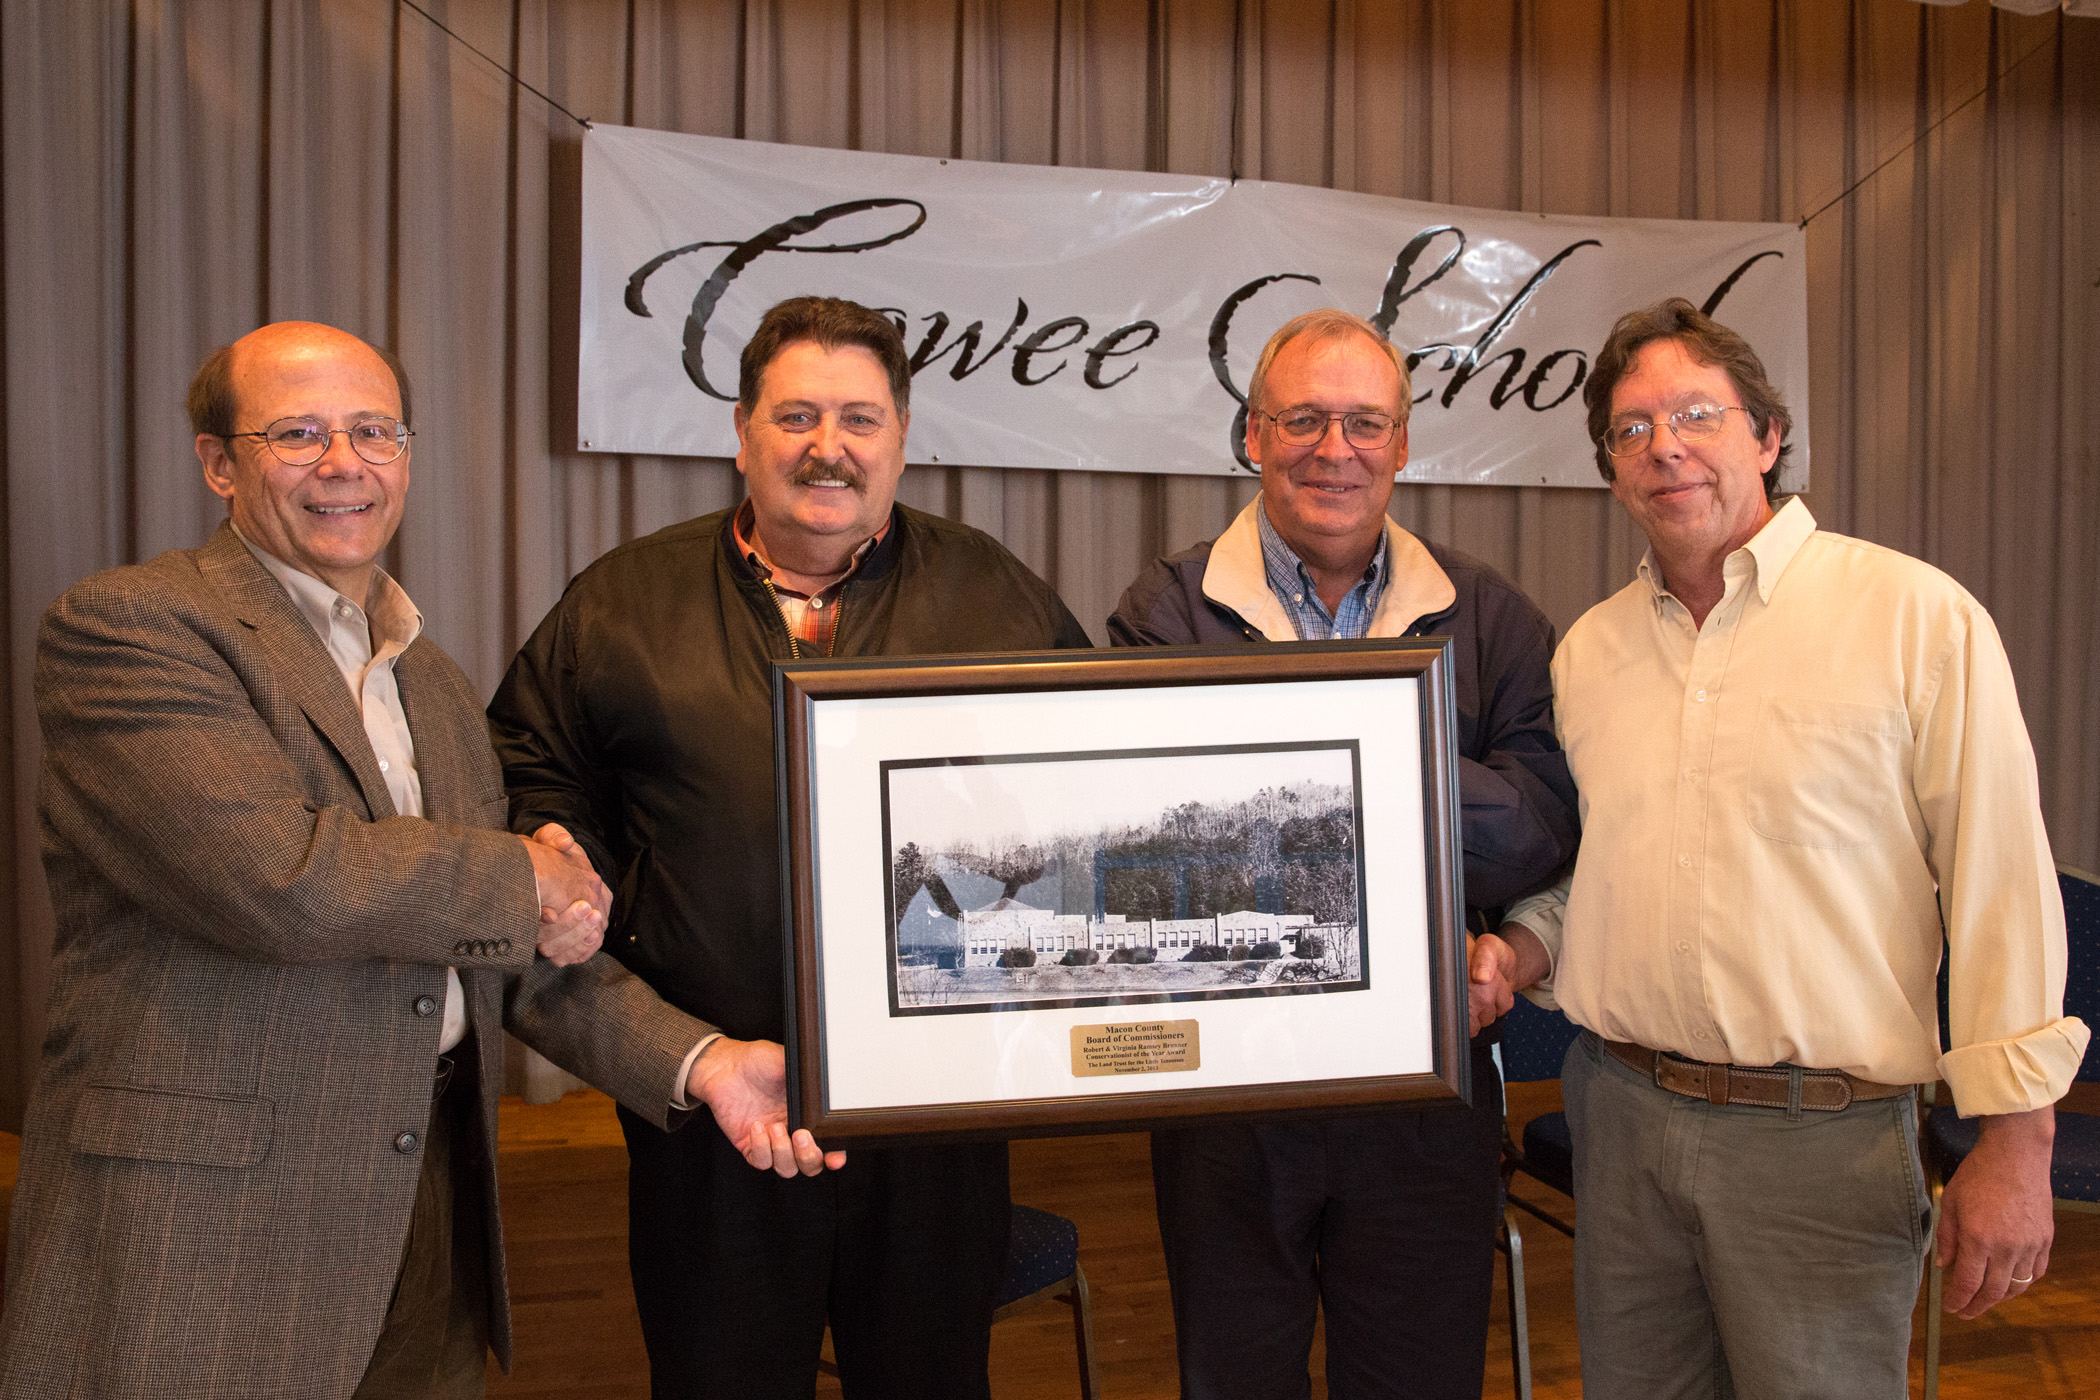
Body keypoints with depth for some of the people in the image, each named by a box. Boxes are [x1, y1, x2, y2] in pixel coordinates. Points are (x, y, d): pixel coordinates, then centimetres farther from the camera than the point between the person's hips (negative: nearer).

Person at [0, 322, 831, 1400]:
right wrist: (526, 876, -9)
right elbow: (282, 878, -24)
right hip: (199, 1243, -6)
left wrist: (698, 1060, -3)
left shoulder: (431, 683, 13)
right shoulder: (124, 626, -10)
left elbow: (519, 954, 11)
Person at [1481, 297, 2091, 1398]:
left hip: (1823, 1139, -4)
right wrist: (1519, 954, -1)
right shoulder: (1586, 651, 8)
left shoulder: (1919, 618, -7)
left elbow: (2001, 886, -8)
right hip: (1619, 1112, 5)